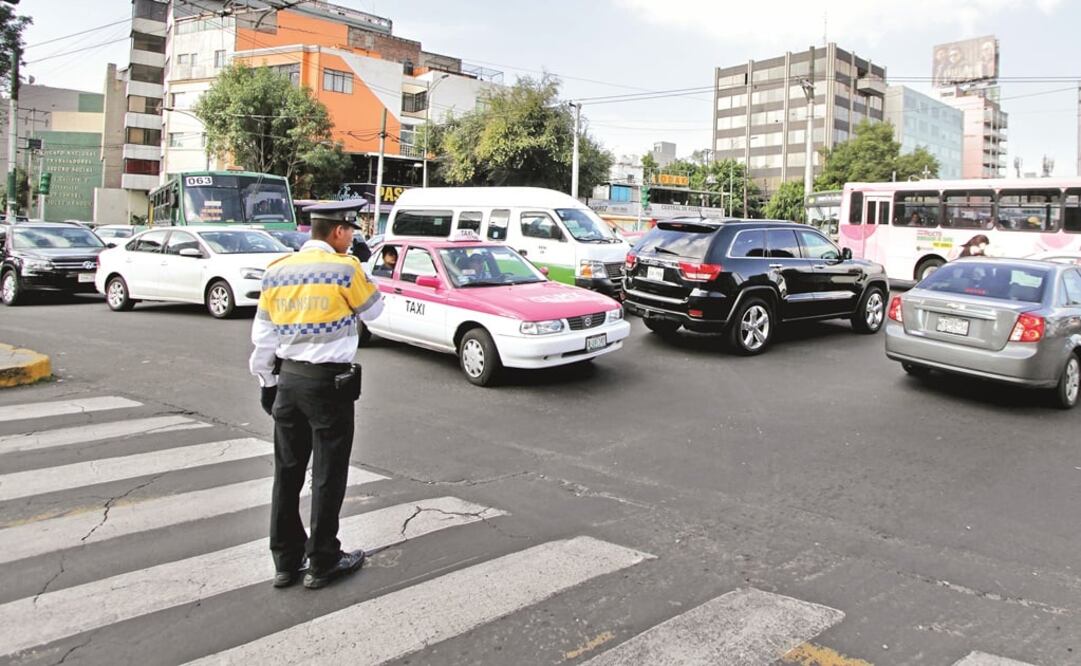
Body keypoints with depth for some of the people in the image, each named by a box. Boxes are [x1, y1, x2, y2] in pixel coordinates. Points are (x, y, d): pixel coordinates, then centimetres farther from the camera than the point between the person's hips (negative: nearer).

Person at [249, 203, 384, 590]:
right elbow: (373, 310, 5)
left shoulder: (277, 271, 6)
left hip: (287, 379, 6)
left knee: (287, 471, 13)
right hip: (328, 380, -5)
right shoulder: (345, 269, -11)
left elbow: (262, 335, 9)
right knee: (328, 474, 6)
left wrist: (267, 381, 17)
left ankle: (285, 561, 22)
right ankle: (322, 562, 15)